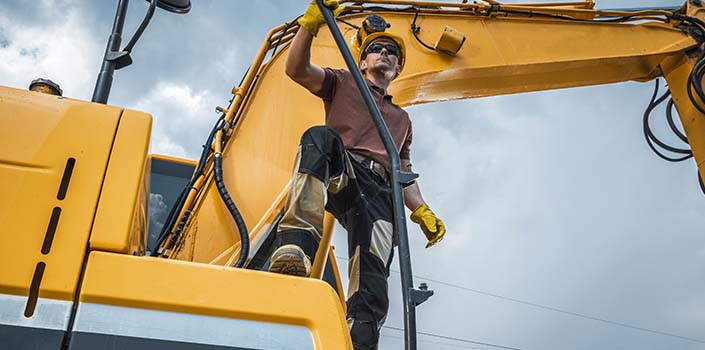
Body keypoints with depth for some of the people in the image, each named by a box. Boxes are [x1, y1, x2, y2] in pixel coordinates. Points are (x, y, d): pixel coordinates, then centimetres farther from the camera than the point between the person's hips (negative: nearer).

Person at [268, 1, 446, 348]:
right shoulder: (343, 83, 29)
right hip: (339, 172, -2)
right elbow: (296, 69, 11)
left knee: (372, 282, -22)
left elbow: (404, 173, 32)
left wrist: (422, 211, 14)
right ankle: (296, 244, -53)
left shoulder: (401, 119, 38)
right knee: (320, 136, -38)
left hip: (377, 192, 3)